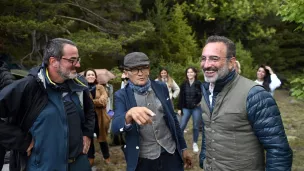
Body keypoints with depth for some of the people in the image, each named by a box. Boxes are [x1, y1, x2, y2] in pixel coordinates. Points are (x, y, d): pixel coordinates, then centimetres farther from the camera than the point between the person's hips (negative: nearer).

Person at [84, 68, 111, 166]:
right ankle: (90, 158, 31)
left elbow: (104, 101, -11)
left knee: (102, 138, 12)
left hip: (99, 118, 0)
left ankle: (106, 157, 31)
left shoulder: (100, 87, 4)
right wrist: (97, 101, -23)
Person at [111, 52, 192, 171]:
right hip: (142, 160, -1)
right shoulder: (121, 95, -6)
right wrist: (129, 114, -40)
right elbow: (115, 127, -20)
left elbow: (173, 118, 7)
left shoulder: (161, 88, 0)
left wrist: (183, 147, 10)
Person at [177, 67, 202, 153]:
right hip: (186, 108, 2)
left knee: (196, 127, 8)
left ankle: (195, 143, 25)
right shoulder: (184, 84, 2)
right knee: (181, 126, 0)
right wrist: (179, 108, 2)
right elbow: (181, 97, 4)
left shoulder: (199, 84, -8)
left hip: (196, 108, -2)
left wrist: (200, 102, -10)